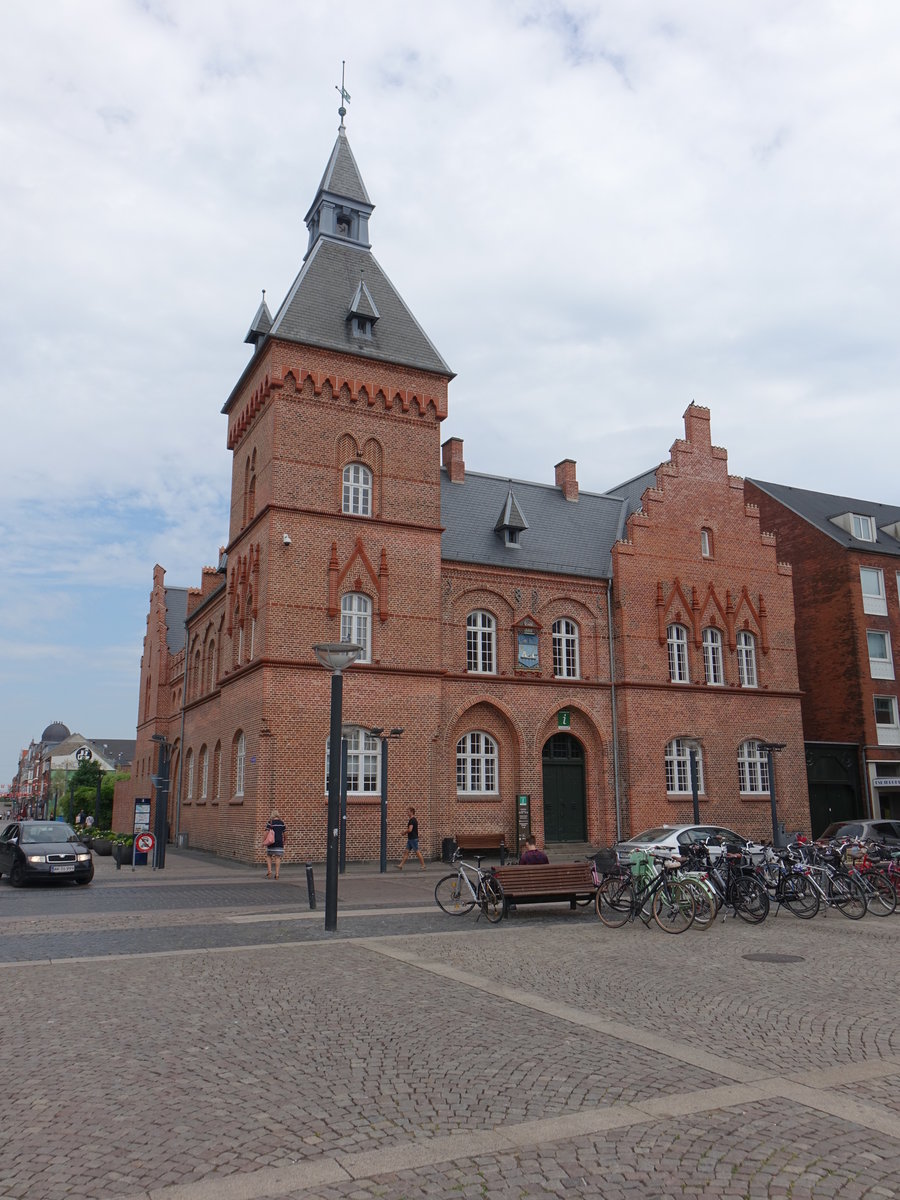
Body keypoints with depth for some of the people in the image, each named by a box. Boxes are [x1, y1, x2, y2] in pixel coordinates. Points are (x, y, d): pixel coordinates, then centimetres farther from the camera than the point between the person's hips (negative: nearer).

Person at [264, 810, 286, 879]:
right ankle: (277, 873, -1)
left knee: (268, 856, 12)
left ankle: (269, 871, -2)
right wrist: (284, 841, 21)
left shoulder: (270, 822, -5)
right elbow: (284, 833, 8)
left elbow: (267, 832, -10)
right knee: (278, 857, 2)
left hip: (272, 842, -2)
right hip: (280, 842, 2)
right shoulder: (282, 822, 4)